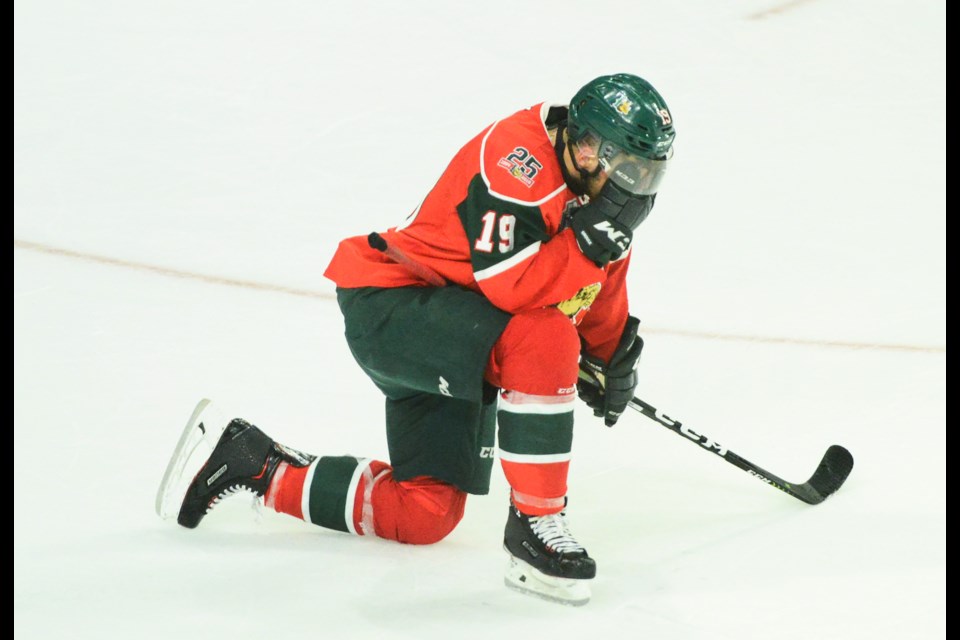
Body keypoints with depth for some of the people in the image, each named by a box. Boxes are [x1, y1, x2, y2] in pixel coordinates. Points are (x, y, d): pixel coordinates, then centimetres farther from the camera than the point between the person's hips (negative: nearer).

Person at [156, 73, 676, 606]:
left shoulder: (599, 184, 3)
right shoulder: (517, 155, -25)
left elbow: (601, 293, 20)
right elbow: (509, 287, -34)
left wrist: (612, 358, 11)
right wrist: (592, 238, -35)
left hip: (453, 348, 10)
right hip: (391, 306, -10)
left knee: (424, 515, 7)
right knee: (543, 338, -36)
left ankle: (251, 461, 21)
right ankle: (535, 523, -24)